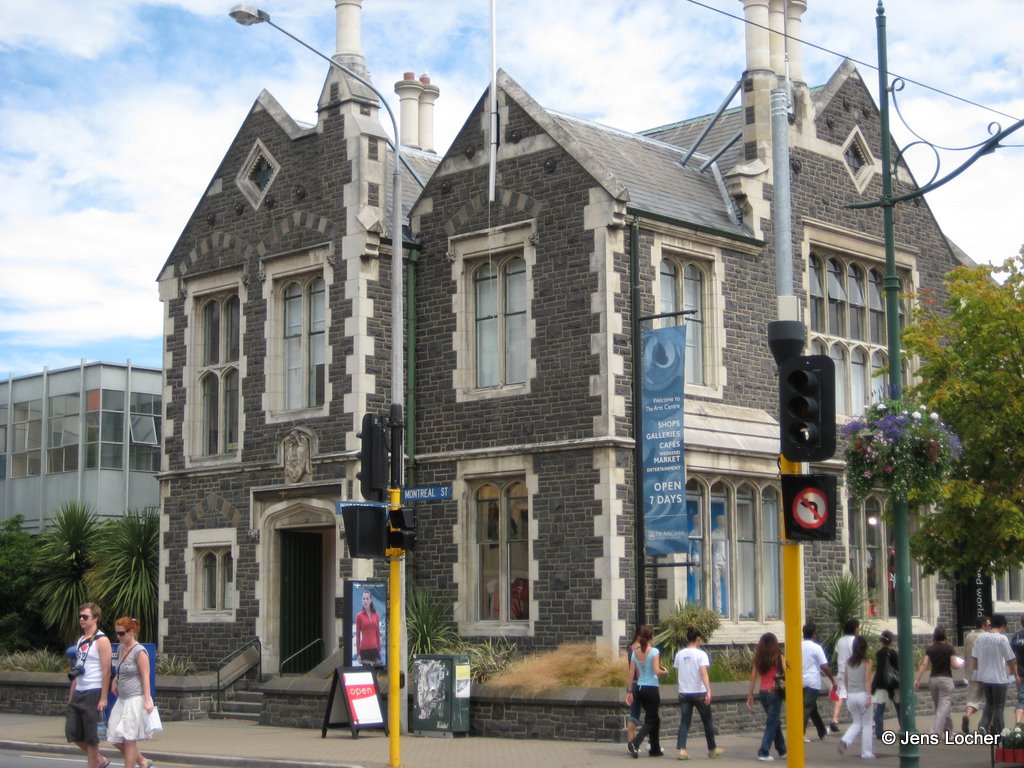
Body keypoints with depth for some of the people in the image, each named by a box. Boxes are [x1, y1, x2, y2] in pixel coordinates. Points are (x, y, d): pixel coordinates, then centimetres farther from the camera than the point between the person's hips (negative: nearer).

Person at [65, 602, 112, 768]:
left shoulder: (101, 640, -9)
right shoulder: (80, 640, 14)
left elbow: (106, 671, -14)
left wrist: (103, 698, -18)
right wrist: (71, 694, 14)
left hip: (93, 693, -8)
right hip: (78, 692, 8)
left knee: (91, 735, -1)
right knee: (72, 732, 7)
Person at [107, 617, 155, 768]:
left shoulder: (139, 651, -12)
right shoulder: (122, 648, 11)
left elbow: (145, 677, -15)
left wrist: (147, 701, -21)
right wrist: (115, 680, 8)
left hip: (136, 699, -9)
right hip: (122, 700, 9)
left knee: (129, 739, -5)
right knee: (115, 738, 7)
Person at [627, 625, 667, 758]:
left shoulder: (635, 652, 4)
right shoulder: (654, 651, -12)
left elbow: (631, 673, 4)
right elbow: (657, 671, -20)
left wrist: (630, 692, 8)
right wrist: (665, 672, 1)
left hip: (639, 688, 6)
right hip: (652, 688, -6)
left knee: (655, 718, 20)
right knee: (650, 720, 1)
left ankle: (655, 749, 23)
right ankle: (634, 744, -19)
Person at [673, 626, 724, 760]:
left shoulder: (679, 654, 5)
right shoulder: (701, 654, -10)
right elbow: (703, 673, -22)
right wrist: (708, 691, -28)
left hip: (684, 693, 4)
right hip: (699, 693, -4)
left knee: (684, 722, 3)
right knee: (707, 721, 14)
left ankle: (682, 750, -12)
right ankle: (712, 749, 26)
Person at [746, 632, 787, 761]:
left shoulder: (758, 658, 3)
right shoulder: (779, 657, -8)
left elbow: (753, 678, 3)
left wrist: (750, 695, 9)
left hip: (762, 693, 5)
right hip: (774, 692, -5)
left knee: (775, 721, 19)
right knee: (772, 723, 0)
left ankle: (782, 750, 27)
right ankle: (763, 752, -9)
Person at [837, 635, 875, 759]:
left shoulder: (848, 662, 4)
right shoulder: (867, 661, -8)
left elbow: (845, 680, 8)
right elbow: (867, 680, -14)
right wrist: (868, 697, -14)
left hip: (851, 696, 4)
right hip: (862, 695, -4)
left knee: (857, 723, 16)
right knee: (866, 724, 8)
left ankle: (845, 740, -10)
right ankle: (866, 753, 11)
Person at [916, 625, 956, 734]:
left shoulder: (929, 649, 2)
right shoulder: (950, 648, -6)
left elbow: (924, 665, -4)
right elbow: (953, 665, -9)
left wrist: (918, 679, -1)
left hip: (933, 679, 4)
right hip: (946, 679, -4)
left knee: (939, 707, 18)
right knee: (943, 708, -6)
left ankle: (948, 731, 29)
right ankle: (935, 733, -20)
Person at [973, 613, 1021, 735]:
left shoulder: (980, 638, -1)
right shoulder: (1002, 639, -14)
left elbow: (975, 659, 5)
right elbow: (1010, 660, -7)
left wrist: (977, 674, 17)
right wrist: (1016, 675, 6)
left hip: (984, 677, 5)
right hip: (999, 678, -5)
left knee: (989, 703, 21)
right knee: (998, 707, 8)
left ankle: (983, 725, 1)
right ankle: (997, 733, 12)